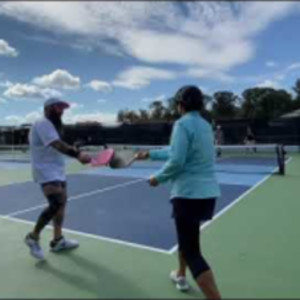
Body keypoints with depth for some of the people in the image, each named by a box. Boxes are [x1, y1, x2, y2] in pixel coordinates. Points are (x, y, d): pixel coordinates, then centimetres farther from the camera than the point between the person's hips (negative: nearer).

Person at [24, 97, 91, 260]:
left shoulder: (52, 125, 20)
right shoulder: (42, 123, -15)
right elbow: (57, 145, -30)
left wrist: (72, 149, -1)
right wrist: (78, 154, -40)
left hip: (56, 170, 11)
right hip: (46, 172, -11)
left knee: (62, 202, 11)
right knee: (56, 204, -20)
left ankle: (58, 240, 21)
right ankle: (33, 237, 1)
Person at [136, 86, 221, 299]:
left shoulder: (183, 124, -13)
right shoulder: (205, 125, 13)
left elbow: (176, 161, -21)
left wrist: (159, 178, -4)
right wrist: (150, 154, 27)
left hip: (189, 194, -9)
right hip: (208, 193, 9)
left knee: (193, 253, -2)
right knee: (187, 235, 30)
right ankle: (181, 275, 48)